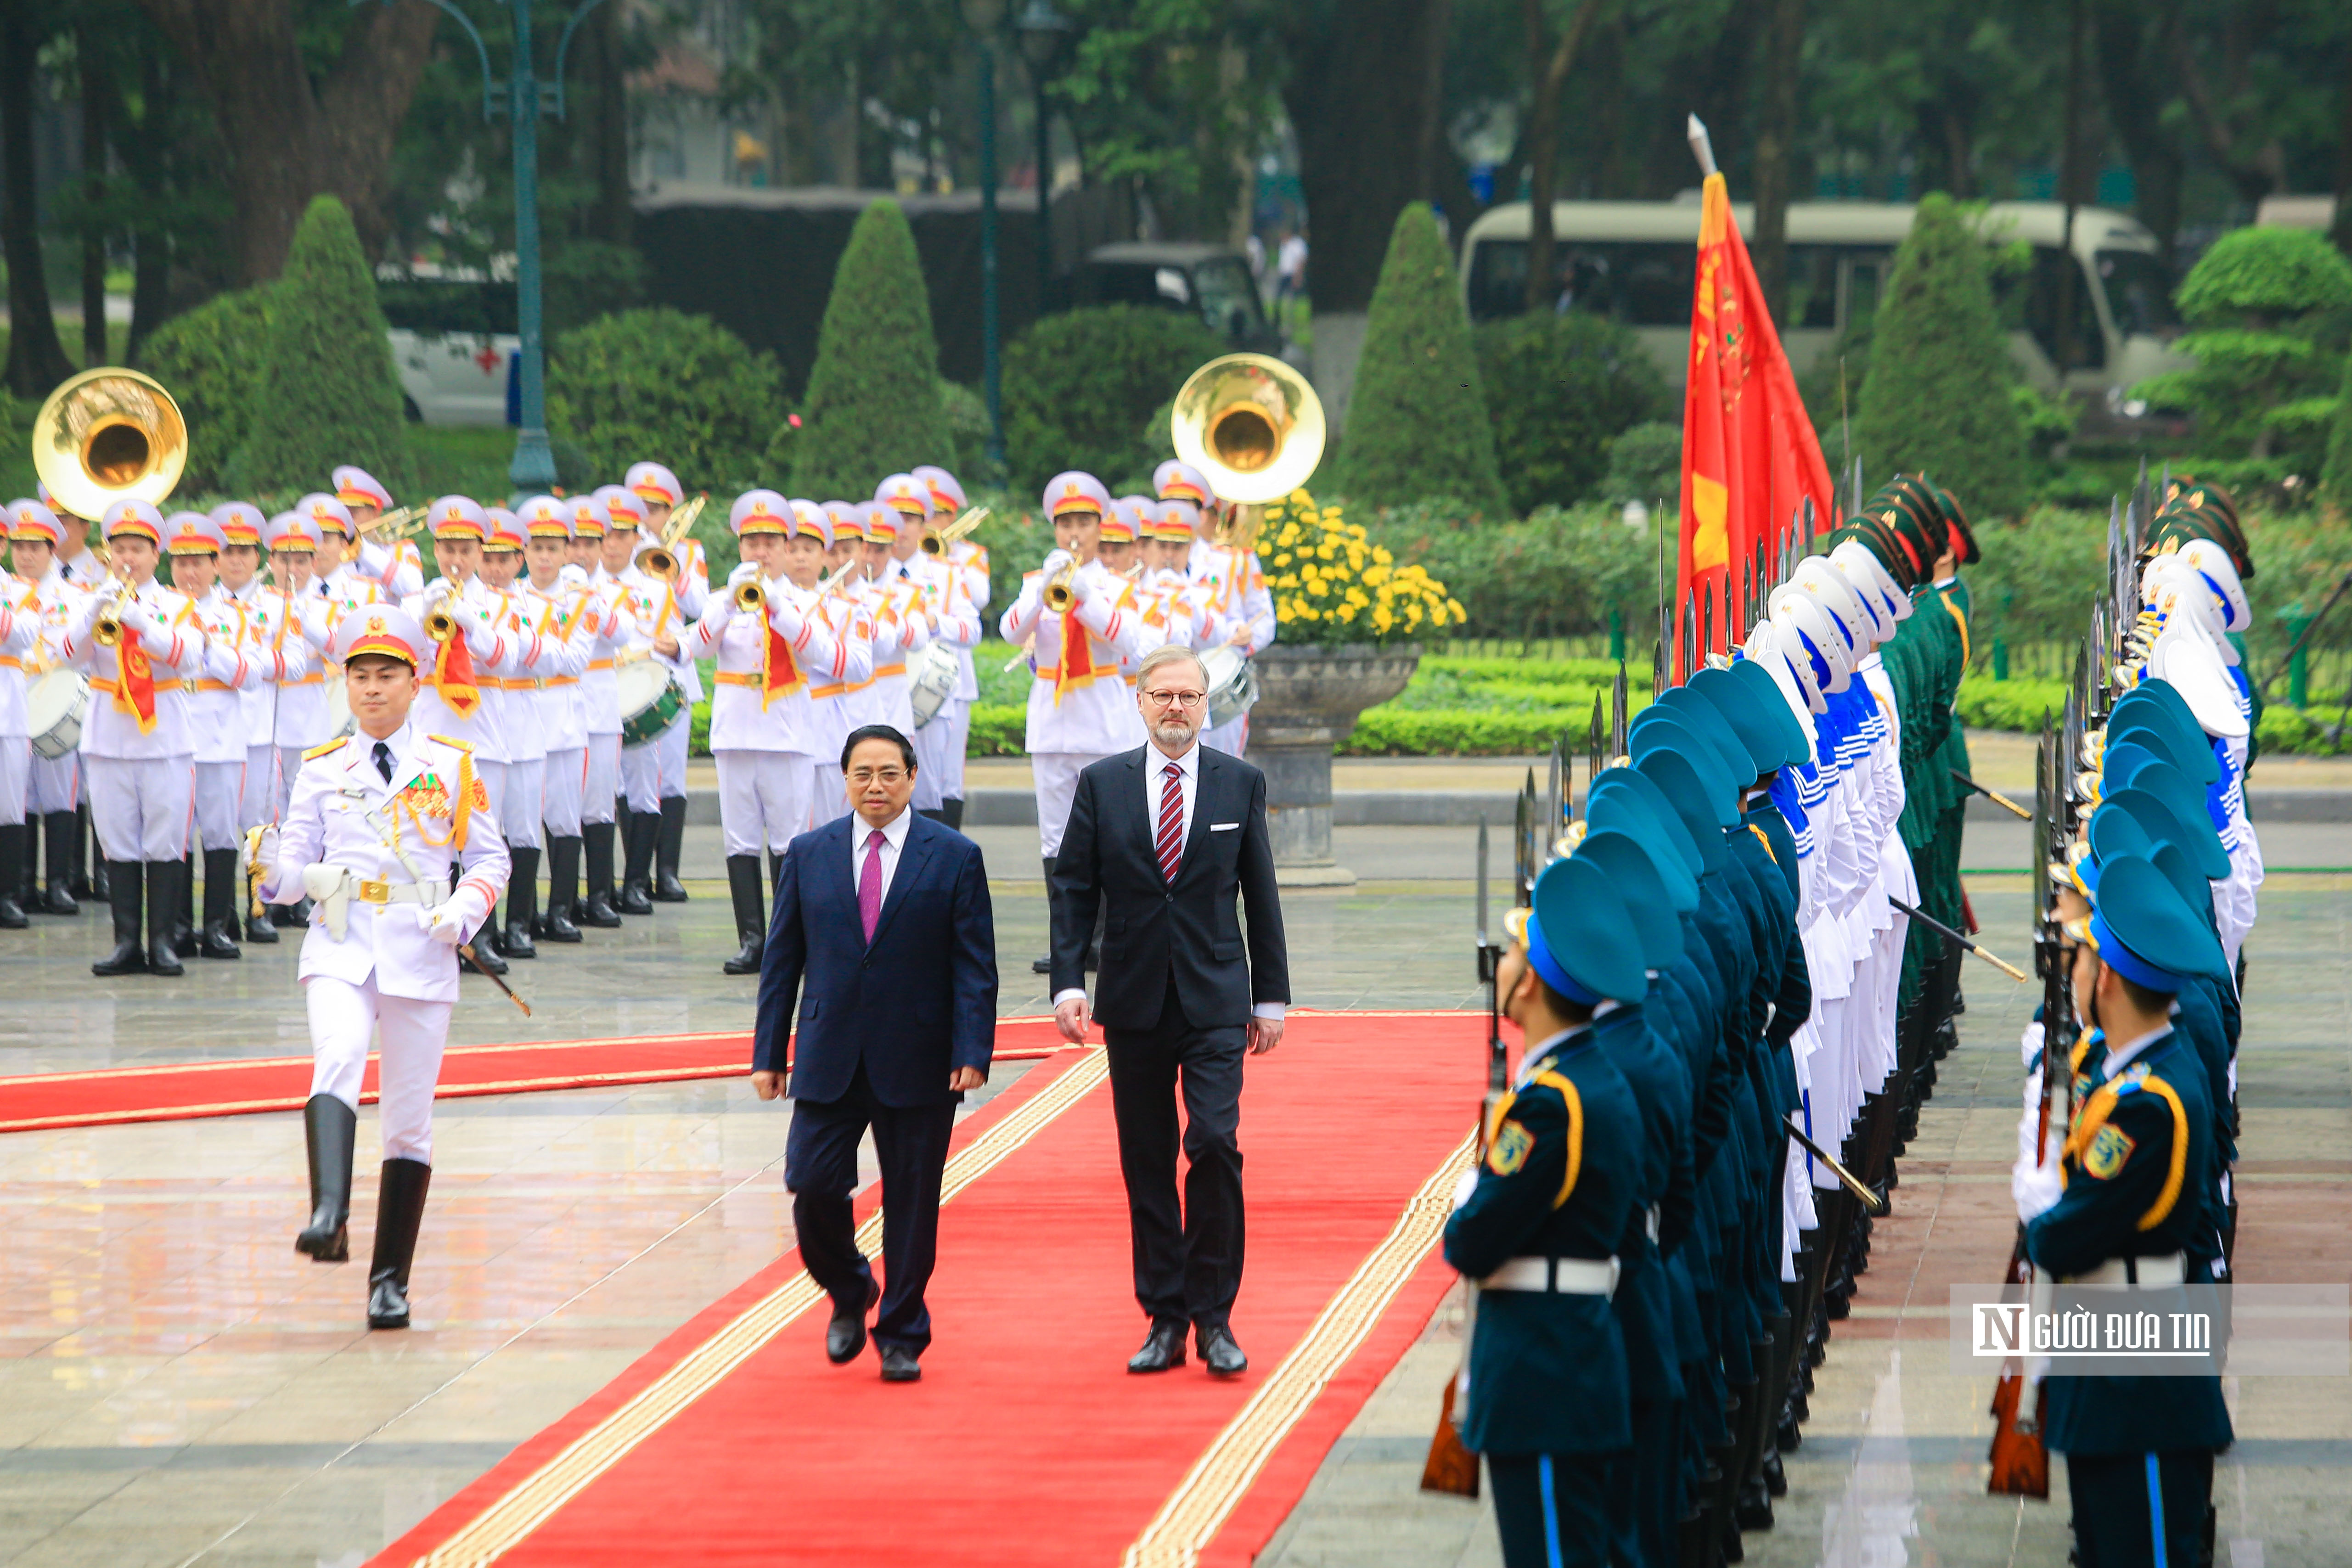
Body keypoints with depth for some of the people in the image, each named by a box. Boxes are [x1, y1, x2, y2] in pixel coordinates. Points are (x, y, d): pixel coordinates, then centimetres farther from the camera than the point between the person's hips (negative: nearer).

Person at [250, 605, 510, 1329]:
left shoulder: (452, 765, 7)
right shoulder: (321, 769, 9)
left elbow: (490, 858, 10)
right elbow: (297, 871, 8)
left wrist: (464, 911, -8)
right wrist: (272, 868, -14)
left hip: (419, 953, 1)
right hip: (341, 948, -1)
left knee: (409, 1120, 4)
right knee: (337, 1060, -31)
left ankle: (391, 1278, 12)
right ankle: (329, 1215, -46)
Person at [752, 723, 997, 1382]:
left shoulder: (954, 857, 0)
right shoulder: (809, 855, 7)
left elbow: (975, 966, -2)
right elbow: (781, 959, 9)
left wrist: (972, 1053, -11)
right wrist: (769, 1053, 4)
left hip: (917, 1063, -2)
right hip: (829, 1060, 2)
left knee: (911, 1203, 2)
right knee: (814, 1189, -7)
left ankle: (901, 1337, 16)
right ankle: (849, 1294, 22)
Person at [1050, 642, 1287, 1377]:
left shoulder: (1241, 784, 5)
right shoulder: (1102, 785, 4)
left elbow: (1260, 895, 8)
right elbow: (1073, 891, 4)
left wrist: (1271, 998, 7)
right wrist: (1068, 983, -8)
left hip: (1215, 999, -1)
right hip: (1135, 1004, 1)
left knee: (1215, 1143, -14)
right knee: (1147, 1165, 5)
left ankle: (1214, 1316, -4)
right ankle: (1164, 1319, 12)